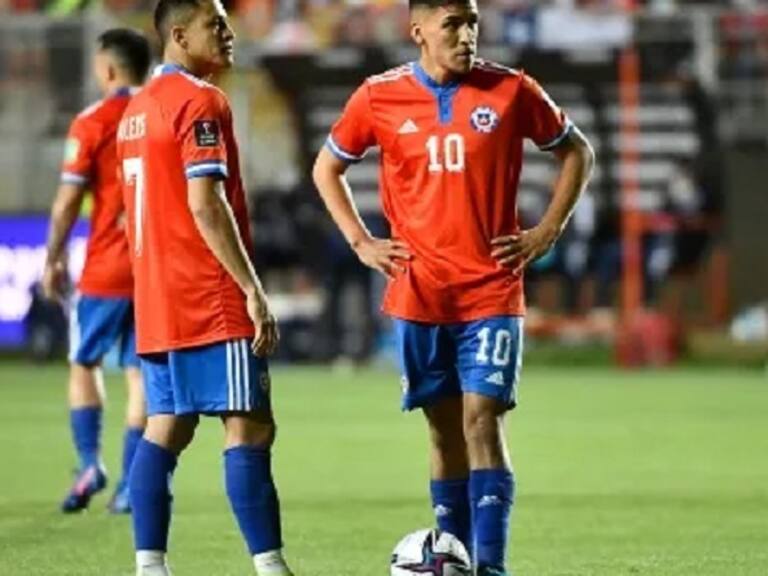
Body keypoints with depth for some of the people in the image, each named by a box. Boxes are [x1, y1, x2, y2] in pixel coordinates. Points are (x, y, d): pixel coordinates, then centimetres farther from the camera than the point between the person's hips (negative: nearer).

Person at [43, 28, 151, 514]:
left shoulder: (92, 123, -7)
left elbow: (68, 200, -8)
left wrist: (54, 260, 1)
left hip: (107, 267, -3)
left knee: (84, 362, 11)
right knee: (141, 371, 6)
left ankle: (90, 463, -4)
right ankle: (132, 483, 2)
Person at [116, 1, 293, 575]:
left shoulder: (139, 107, 17)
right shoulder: (201, 101, -11)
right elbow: (206, 205, -19)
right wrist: (253, 290, -18)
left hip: (156, 302, 9)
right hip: (212, 302, -9)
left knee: (166, 429, 8)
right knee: (250, 427, -9)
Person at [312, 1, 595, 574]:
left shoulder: (510, 90, -3)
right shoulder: (380, 97, 0)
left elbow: (577, 152, 10)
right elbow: (327, 167, 15)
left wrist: (546, 233, 1)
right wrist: (360, 242, 5)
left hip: (492, 291, -2)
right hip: (418, 293, 2)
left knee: (483, 419, -12)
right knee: (445, 427, 7)